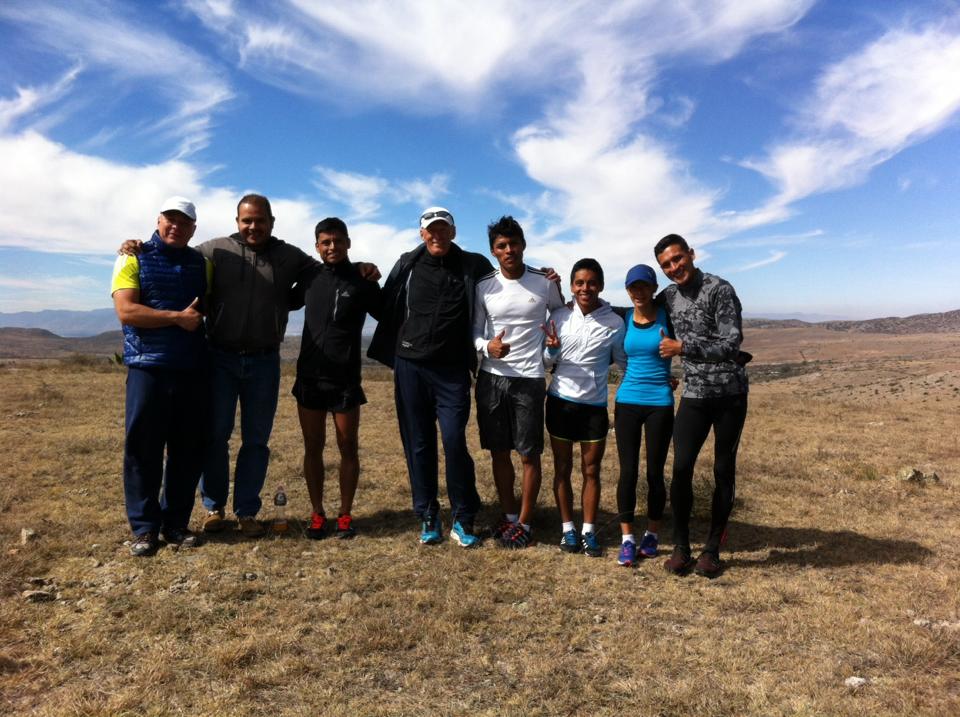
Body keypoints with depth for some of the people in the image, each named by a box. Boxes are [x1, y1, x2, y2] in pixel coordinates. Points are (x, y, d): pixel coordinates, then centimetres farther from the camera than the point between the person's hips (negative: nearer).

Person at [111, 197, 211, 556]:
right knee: (143, 449, 1)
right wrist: (178, 317, -13)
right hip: (148, 367, -3)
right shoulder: (134, 259, 3)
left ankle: (177, 522, 17)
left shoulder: (202, 263, 13)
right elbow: (126, 311, -9)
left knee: (188, 450, 6)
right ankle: (144, 527, 12)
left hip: (192, 369, 3)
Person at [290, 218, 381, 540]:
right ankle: (317, 514, 21)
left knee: (348, 449, 5)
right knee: (312, 448, 9)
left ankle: (345, 514, 19)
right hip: (309, 377, 3)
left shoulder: (363, 280, -4)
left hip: (346, 380, -3)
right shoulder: (310, 277, 6)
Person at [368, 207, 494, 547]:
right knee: (419, 446, 7)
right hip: (410, 367, 2)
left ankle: (463, 521, 9)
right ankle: (428, 518, 20)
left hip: (452, 370, -2)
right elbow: (384, 307, 18)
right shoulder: (407, 265, 7)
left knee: (455, 442, -8)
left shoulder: (473, 266, 3)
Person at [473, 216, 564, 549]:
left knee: (529, 455, 2)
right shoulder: (484, 286, 1)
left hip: (529, 379, -2)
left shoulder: (545, 282, -2)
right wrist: (487, 347, -14)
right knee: (499, 452, 10)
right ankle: (509, 516, 27)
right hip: (491, 378, 2)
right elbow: (475, 330, 5)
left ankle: (524, 523, 17)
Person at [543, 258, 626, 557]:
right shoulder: (558, 317, -4)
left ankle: (589, 531, 22)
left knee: (591, 471, 9)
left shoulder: (614, 322, -6)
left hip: (595, 405, 0)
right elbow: (546, 362, 2)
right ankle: (568, 529, 24)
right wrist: (552, 349, -19)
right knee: (562, 469, 10)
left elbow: (622, 361, 7)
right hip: (561, 402, 1)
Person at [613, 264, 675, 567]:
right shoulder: (623, 320, 4)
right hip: (627, 402, 2)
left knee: (655, 472, 6)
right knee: (628, 471, 1)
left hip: (660, 403, -1)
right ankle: (627, 539, 12)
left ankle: (652, 534, 24)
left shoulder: (667, 317, -2)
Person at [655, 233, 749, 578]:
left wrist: (682, 348, -19)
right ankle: (681, 547, 10)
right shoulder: (669, 296, 6)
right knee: (681, 468, -4)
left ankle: (712, 549, 18)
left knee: (724, 471, 6)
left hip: (730, 394, -4)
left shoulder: (720, 290, -11)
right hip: (694, 395, 4)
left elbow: (731, 346, -18)